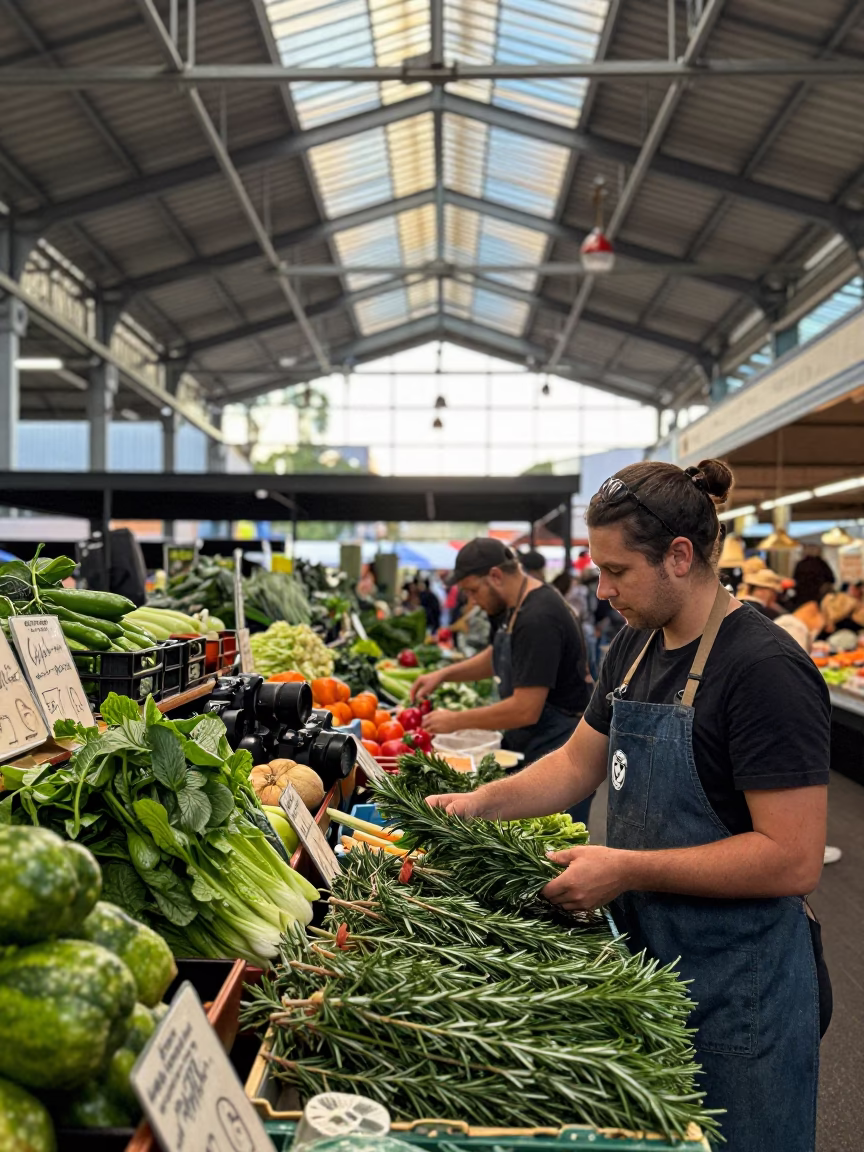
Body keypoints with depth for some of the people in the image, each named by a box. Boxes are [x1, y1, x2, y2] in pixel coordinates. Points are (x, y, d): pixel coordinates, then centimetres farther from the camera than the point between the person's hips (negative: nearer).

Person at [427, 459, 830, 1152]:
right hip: (649, 955, 7)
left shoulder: (765, 669, -23)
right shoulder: (637, 646, 3)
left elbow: (794, 859, -25)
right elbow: (579, 764, 12)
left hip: (737, 988, -7)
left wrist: (626, 868, -24)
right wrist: (479, 804, -1)